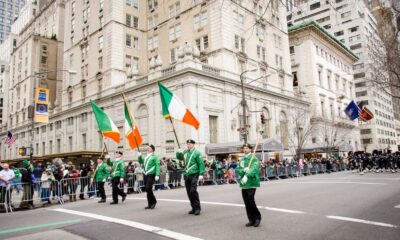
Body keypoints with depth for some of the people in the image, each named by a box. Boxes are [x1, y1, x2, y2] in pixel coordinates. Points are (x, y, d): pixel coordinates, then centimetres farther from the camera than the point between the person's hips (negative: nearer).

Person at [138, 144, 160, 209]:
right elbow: (140, 161, 27)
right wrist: (139, 156, 7)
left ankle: (153, 201, 3)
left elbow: (157, 166, -9)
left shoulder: (154, 156, -4)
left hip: (151, 175, -7)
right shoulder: (145, 157, 16)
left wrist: (157, 175, -17)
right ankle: (150, 204, 16)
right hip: (145, 175, 7)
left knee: (148, 188, -17)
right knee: (147, 189, 7)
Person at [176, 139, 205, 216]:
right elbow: (179, 157, 15)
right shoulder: (185, 152, 13)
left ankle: (197, 208, -3)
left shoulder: (196, 153, -4)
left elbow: (201, 164, -7)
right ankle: (194, 208, 20)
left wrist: (201, 174, -15)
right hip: (186, 175, 6)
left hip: (194, 175, -6)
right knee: (189, 192, 9)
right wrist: (179, 153, -7)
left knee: (193, 191, -15)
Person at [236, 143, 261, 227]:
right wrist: (243, 170, -14)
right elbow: (237, 170, 7)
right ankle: (251, 220, 21)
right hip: (243, 183, 6)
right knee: (246, 203, 8)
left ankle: (257, 218, 8)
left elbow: (254, 168, -22)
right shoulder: (241, 160, 16)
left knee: (250, 200, -13)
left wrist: (246, 176, -36)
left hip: (251, 183, -6)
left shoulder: (254, 158, -5)